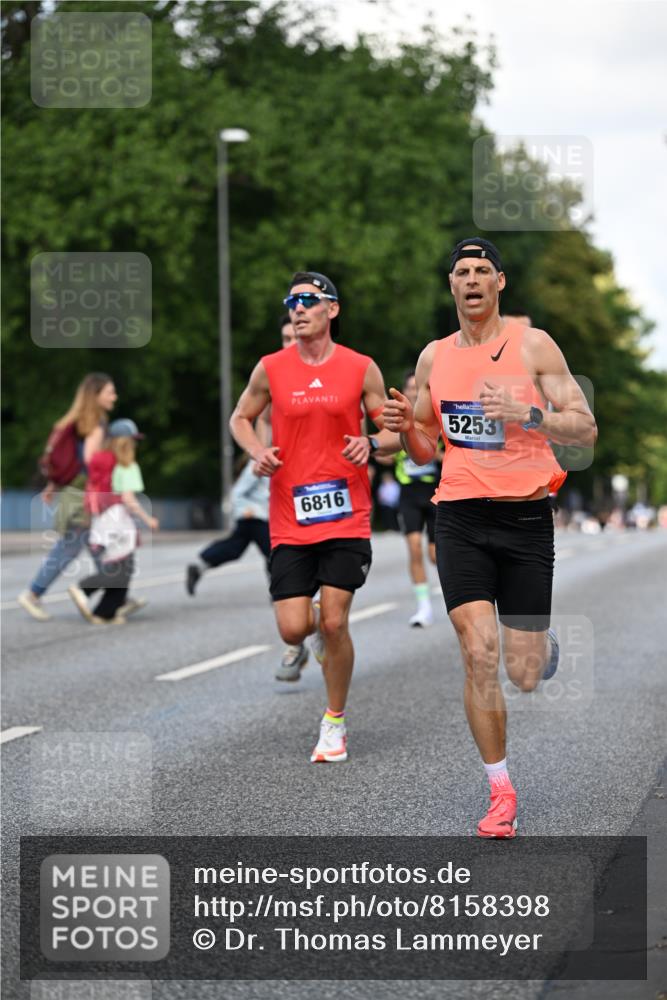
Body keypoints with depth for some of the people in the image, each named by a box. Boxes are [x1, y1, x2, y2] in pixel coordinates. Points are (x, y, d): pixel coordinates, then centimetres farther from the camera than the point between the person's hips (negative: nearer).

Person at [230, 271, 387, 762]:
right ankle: (319, 624, 35)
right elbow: (241, 417, 16)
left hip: (346, 517, -1)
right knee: (293, 629, -4)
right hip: (290, 521, 1)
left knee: (334, 623, -6)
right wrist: (257, 450, -5)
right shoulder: (271, 369, 2)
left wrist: (370, 444, -14)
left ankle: (335, 722, 13)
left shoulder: (361, 368, 1)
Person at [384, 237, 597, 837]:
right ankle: (502, 794, 2)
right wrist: (405, 427, -5)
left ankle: (543, 645, 40)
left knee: (523, 677, 0)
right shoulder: (434, 357, 11)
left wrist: (525, 414, -21)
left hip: (525, 517, -2)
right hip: (460, 517, 2)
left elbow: (585, 429, -5)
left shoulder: (533, 345, -1)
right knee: (479, 657, -12)